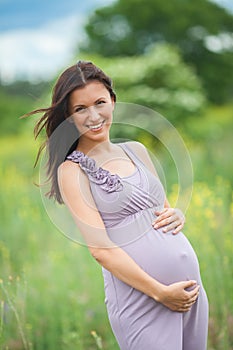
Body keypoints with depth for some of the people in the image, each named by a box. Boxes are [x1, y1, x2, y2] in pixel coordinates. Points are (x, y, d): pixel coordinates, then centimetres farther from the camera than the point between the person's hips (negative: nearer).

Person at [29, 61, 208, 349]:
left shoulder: (136, 151, 12)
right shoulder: (72, 170, -5)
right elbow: (101, 249, -12)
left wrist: (177, 216, -1)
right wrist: (160, 292, -16)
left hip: (191, 285, 6)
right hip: (140, 298, -6)